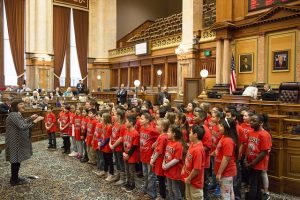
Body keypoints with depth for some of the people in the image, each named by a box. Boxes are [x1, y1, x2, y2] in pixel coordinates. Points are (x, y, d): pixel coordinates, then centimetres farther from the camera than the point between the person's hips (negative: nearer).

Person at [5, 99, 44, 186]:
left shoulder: (17, 114, 13)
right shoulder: (14, 115, -21)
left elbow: (22, 123, 26)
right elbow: (22, 127, -29)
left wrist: (30, 118, 13)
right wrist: (35, 121, -32)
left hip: (17, 141, 10)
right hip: (15, 142, -10)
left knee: (16, 160, 17)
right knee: (16, 160, -1)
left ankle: (15, 178, 28)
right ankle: (14, 180, 11)